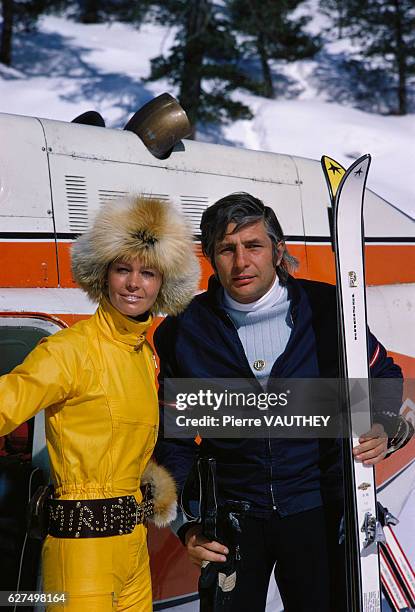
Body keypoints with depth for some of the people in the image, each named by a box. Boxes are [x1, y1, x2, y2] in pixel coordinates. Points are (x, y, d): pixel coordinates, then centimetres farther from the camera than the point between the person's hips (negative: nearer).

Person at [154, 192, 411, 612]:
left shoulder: (325, 309, -7)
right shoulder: (184, 331, -5)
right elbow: (173, 439, 2)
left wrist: (381, 428, -10)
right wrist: (189, 525, -6)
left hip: (318, 510, 0)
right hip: (231, 514, 1)